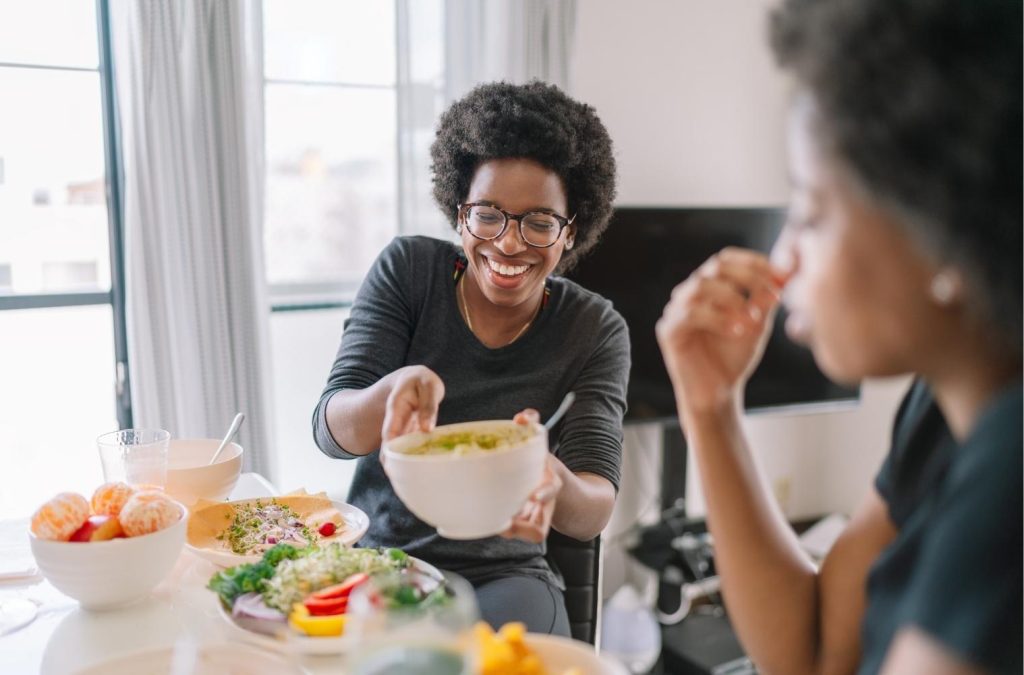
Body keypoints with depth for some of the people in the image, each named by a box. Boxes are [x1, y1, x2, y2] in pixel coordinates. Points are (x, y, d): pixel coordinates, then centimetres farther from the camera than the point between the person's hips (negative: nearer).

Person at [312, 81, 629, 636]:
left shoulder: (595, 330, -7)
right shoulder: (408, 269, -5)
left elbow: (596, 508, -16)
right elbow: (330, 430, -13)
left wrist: (555, 487, -41)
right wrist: (395, 391, -37)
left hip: (503, 576, 0)